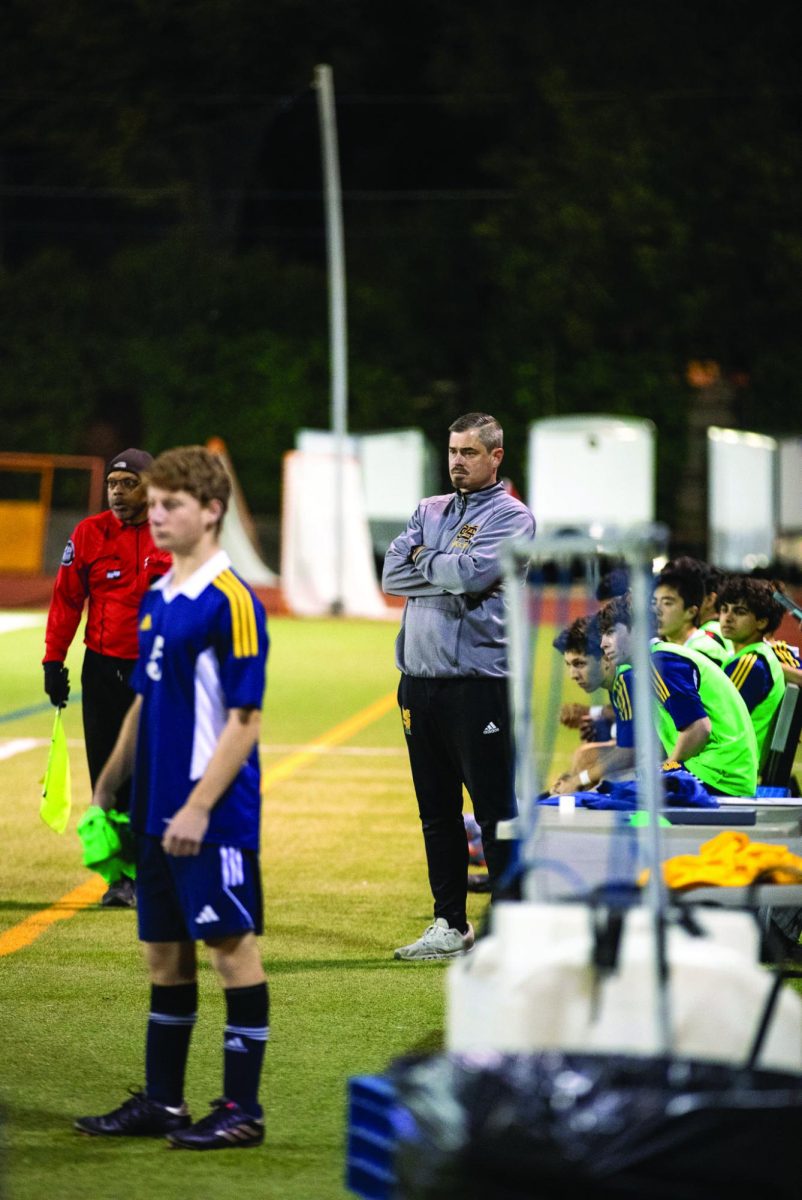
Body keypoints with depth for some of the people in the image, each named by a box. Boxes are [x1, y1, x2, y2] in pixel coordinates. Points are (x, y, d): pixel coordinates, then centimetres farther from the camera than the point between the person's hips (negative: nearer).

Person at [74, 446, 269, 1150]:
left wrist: (199, 807, -19)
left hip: (214, 819, -8)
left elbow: (244, 720, -16)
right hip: (157, 814, 8)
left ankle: (242, 1110, 6)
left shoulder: (231, 603, -13)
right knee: (165, 955, 13)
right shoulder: (156, 600, 12)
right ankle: (161, 1102, 22)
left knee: (234, 952, -1)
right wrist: (109, 786, 17)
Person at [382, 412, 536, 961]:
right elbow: (393, 575, 4)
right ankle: (450, 925, 17)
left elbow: (472, 572, -17)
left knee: (496, 811, -6)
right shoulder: (429, 511, 17)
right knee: (437, 812, 10)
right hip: (419, 679, 6)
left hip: (478, 683, -6)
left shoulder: (511, 516, -1)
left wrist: (425, 560, 0)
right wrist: (451, 579, -8)